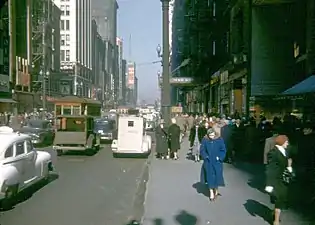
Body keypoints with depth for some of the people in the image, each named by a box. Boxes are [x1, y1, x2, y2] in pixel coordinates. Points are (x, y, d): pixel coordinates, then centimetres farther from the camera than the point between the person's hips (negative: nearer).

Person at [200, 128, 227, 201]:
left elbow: (223, 150, -1)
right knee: (210, 177, 2)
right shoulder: (205, 140, -5)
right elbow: (202, 150, 2)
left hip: (217, 162, 0)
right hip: (208, 162, 0)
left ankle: (216, 190, 27)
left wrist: (219, 157, -10)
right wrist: (206, 157, -9)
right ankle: (211, 193, 10)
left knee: (217, 176, 5)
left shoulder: (219, 140, -7)